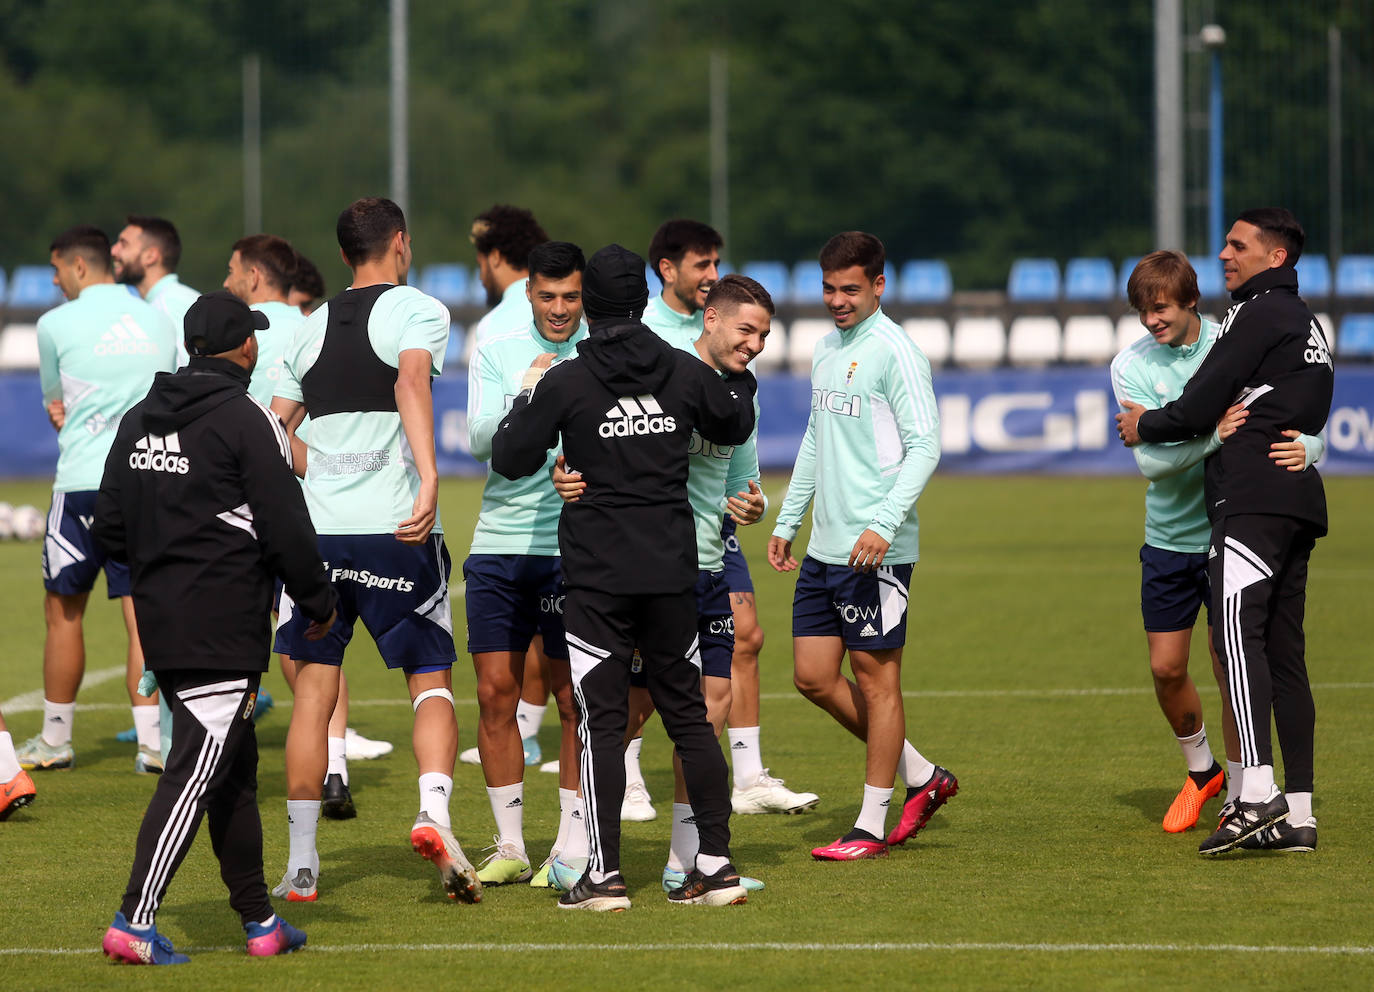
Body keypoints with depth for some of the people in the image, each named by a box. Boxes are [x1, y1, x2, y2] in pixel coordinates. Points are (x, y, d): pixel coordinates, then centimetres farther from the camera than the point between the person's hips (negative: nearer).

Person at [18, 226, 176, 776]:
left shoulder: (57, 324, -1)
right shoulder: (157, 321, 10)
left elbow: (55, 405, 11)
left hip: (83, 482, -3)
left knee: (63, 612, 9)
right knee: (142, 613, 2)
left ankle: (55, 740, 16)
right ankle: (151, 741, -5)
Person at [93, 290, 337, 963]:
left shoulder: (139, 420, 11)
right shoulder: (246, 420, -11)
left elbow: (109, 529, 14)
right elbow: (286, 527, -11)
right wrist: (319, 601, 2)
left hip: (160, 623, 8)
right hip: (224, 629, -8)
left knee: (234, 764, 16)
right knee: (197, 770, -9)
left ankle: (259, 919, 21)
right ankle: (135, 921, -16)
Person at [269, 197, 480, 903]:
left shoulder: (312, 327, 15)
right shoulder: (418, 309, 0)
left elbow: (276, 432, 12)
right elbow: (412, 379, -20)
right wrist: (428, 479, -30)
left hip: (318, 528, 3)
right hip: (396, 529, -3)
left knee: (313, 691, 8)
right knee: (432, 684, 7)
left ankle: (300, 864, 6)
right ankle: (434, 810, -19)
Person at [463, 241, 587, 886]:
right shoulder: (495, 352, 7)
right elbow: (479, 440, -3)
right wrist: (527, 395, -18)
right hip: (498, 543, 2)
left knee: (576, 700, -2)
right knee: (495, 693, 2)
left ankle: (571, 849, 7)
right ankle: (510, 848, 11)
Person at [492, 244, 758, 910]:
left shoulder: (564, 383, -8)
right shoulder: (684, 372, 2)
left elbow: (510, 459, -2)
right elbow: (735, 426, 20)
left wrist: (525, 399, 15)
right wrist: (742, 378, 40)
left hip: (596, 575, -3)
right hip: (672, 569, 3)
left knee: (602, 723, -1)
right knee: (689, 716, 10)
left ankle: (604, 874, -3)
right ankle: (716, 863, 8)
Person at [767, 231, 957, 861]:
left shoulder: (894, 353, -10)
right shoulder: (826, 351, 15)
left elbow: (924, 447, -16)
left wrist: (883, 524, -25)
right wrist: (787, 521, 23)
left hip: (876, 549, -9)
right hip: (824, 547, 9)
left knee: (876, 679, -2)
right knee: (813, 677, 8)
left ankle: (871, 827, 5)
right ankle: (922, 778, 21)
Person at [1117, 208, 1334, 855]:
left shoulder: (1259, 313, -4)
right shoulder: (1306, 322, 26)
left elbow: (1199, 408, -7)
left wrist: (1145, 426, 12)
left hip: (1254, 500, -10)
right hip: (1300, 503, 10)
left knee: (1239, 634, -19)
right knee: (1283, 650, 7)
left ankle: (1257, 794, -32)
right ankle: (1297, 815, 3)